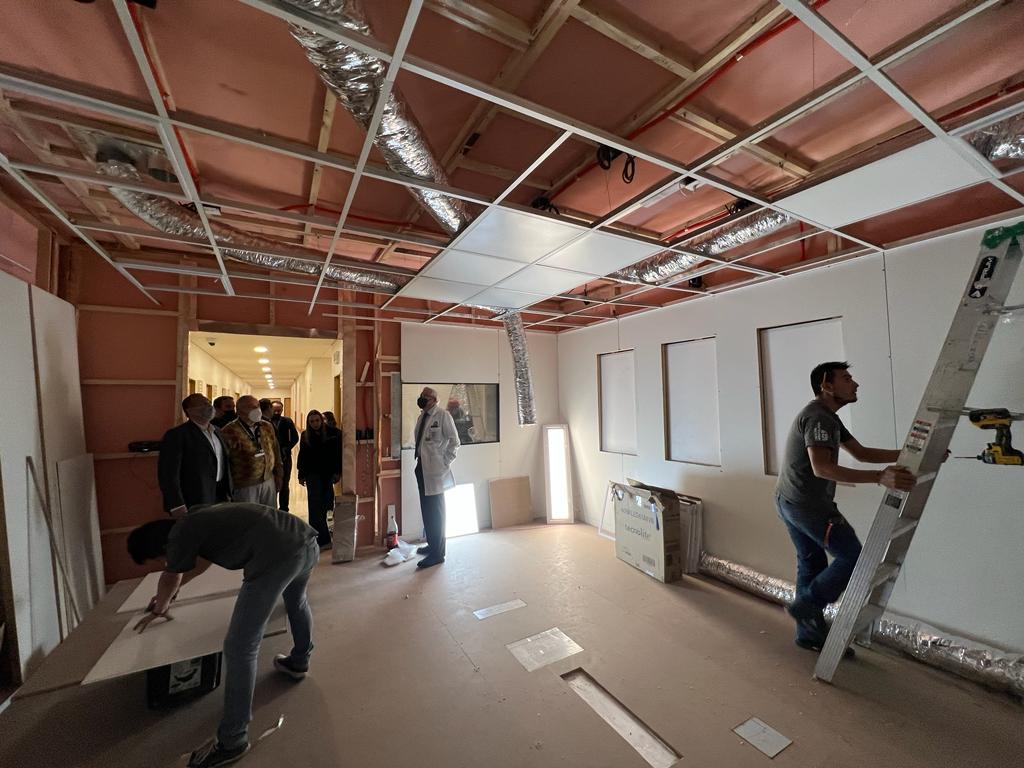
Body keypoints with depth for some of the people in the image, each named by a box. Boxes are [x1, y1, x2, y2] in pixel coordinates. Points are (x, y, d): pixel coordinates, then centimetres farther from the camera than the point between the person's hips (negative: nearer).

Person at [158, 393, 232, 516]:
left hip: (220, 496, 6)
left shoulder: (217, 431, 12)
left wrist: (228, 493, 13)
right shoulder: (176, 434, -11)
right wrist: (177, 506, -19)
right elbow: (168, 473, -15)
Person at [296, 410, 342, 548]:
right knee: (316, 504, -7)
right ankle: (323, 538, -7)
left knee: (324, 503, 9)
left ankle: (318, 532, 29)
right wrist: (301, 475, 5)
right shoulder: (305, 436, 3)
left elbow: (339, 453, -4)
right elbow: (302, 456, 8)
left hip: (328, 473, -1)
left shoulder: (333, 433, -5)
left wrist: (338, 472, -8)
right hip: (313, 473, 1)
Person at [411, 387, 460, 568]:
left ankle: (437, 553, 7)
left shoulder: (442, 415, -10)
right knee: (426, 510, 18)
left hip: (435, 470, -8)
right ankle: (432, 544, 33)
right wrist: (420, 460, 11)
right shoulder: (422, 416, 13)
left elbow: (454, 441, -11)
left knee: (435, 511, -3)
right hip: (422, 468, 8)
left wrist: (445, 463, -12)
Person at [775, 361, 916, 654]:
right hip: (808, 505, -10)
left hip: (790, 501, 10)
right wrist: (880, 477, -36)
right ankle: (807, 605, 11)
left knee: (811, 564, 16)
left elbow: (861, 453, 17)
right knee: (853, 557, 2)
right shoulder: (818, 416, -19)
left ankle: (810, 633, 28)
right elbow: (821, 468, -30)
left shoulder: (827, 417, 16)